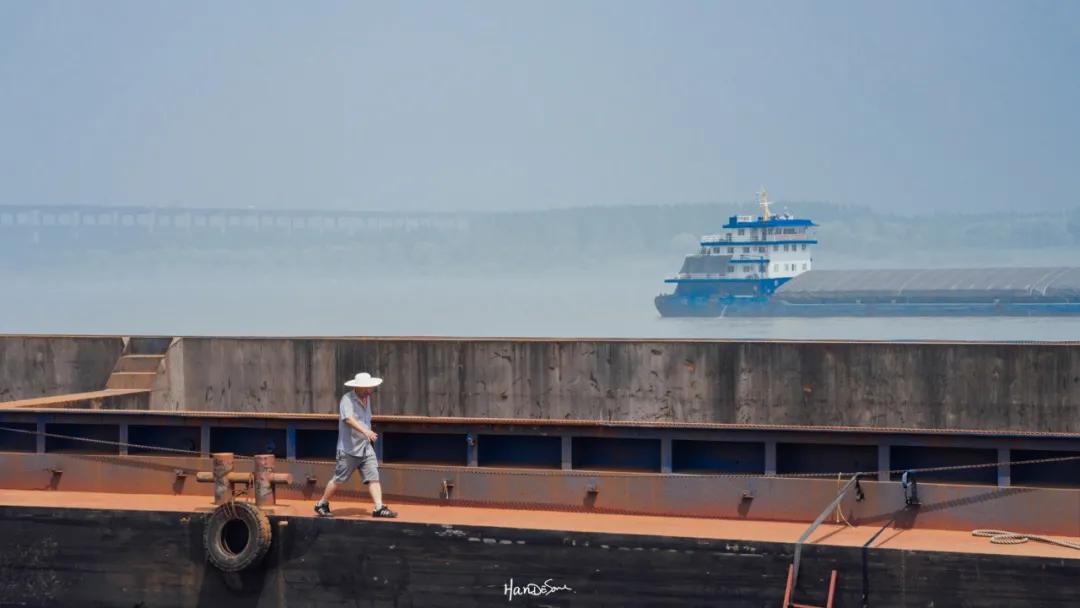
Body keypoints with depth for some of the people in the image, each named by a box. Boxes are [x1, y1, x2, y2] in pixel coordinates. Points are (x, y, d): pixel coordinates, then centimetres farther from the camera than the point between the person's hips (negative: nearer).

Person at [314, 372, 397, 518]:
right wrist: (365, 431, -44)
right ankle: (322, 504, 19)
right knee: (338, 480, 3)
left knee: (373, 477, -6)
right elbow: (349, 419, -31)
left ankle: (379, 508, -10)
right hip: (349, 449, -7)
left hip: (366, 448, 7)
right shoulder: (347, 400, -14)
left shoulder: (367, 398, 12)